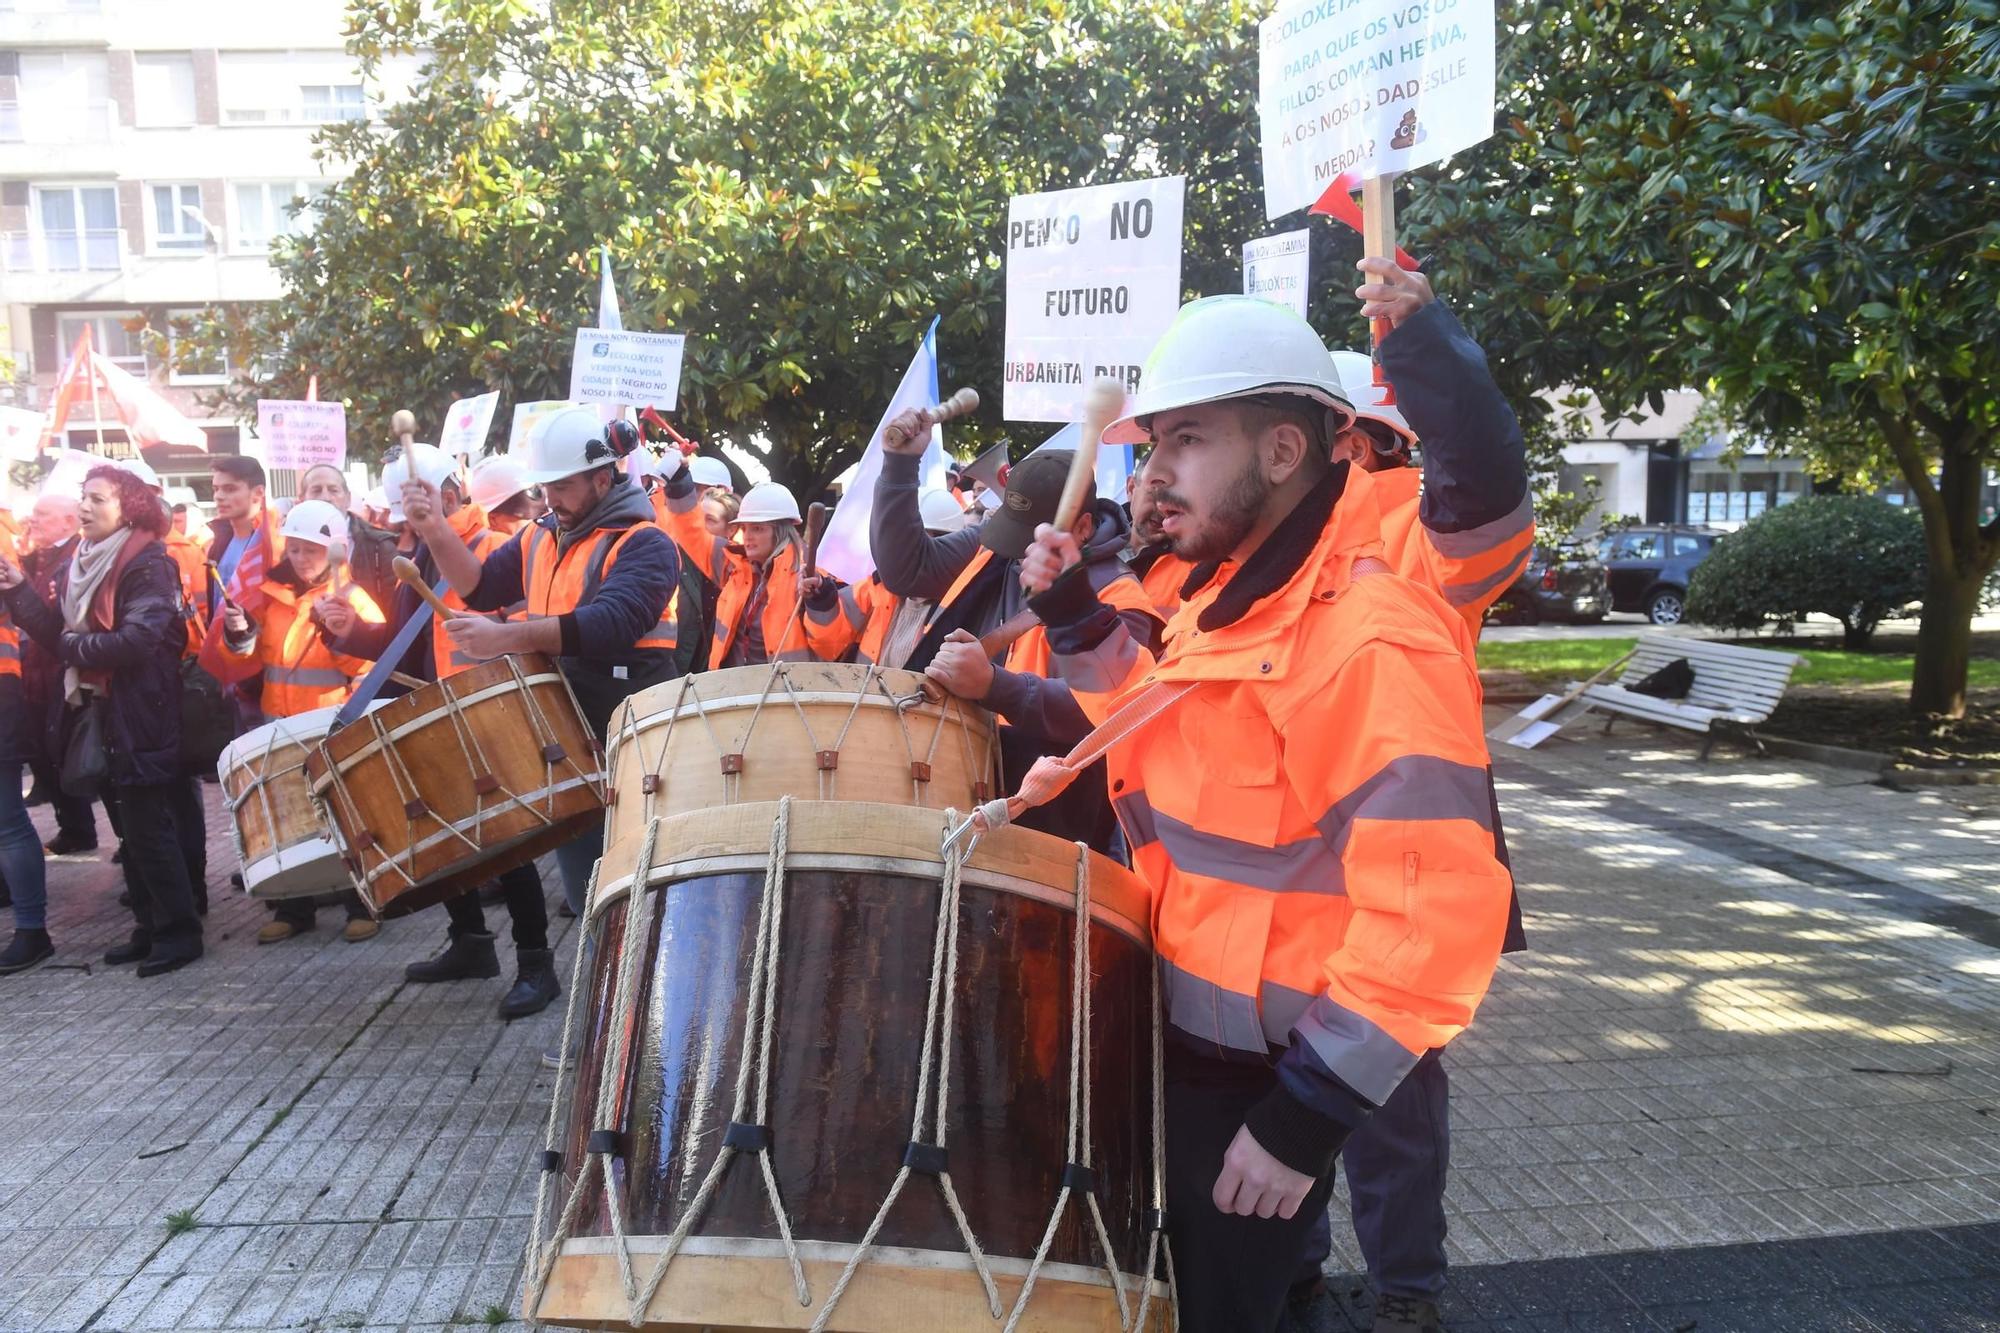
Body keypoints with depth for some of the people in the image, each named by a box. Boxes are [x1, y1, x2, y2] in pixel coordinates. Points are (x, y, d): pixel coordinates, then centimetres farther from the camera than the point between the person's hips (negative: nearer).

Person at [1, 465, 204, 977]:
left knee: (148, 823, -5)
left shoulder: (148, 564, -13)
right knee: (130, 822, 13)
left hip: (139, 714, -8)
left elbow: (138, 640, -24)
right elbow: (58, 633, 6)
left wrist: (76, 645, -12)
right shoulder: (80, 561, 12)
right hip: (97, 710, 8)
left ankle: (180, 931, 5)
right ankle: (149, 928, 22)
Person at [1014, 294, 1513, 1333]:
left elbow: (1432, 915, -30)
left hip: (1260, 1077, -8)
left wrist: (1308, 1112, -24)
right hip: (1185, 1032, 8)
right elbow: (1166, 740, 20)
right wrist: (1078, 620, 8)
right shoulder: (1231, 597, 6)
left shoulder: (1370, 638, -26)